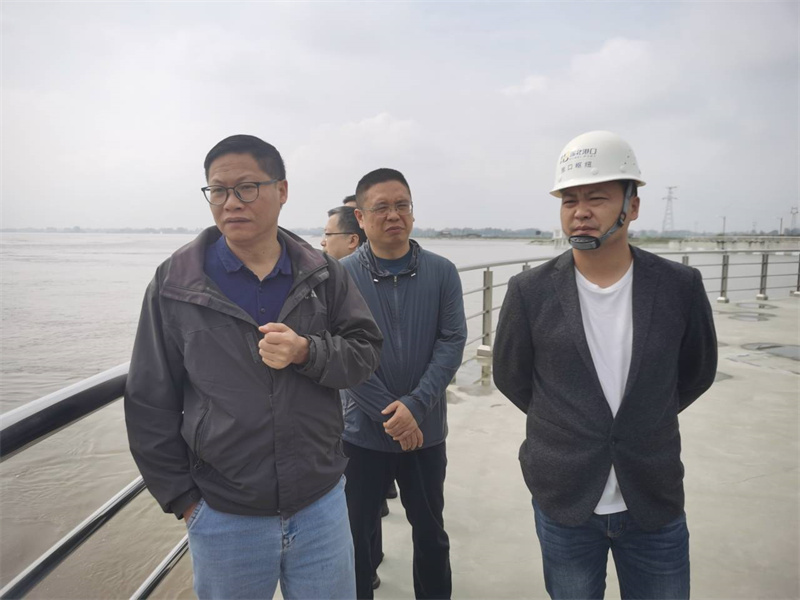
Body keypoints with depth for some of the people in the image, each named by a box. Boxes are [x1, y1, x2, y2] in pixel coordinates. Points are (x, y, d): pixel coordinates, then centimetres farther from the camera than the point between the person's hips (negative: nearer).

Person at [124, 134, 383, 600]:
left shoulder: (324, 274, -3)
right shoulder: (175, 283, -7)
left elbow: (366, 352, -2)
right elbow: (150, 402, -2)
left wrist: (305, 352, -21)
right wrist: (181, 496, 0)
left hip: (322, 505, 2)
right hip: (223, 516, -1)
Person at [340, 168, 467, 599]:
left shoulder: (442, 273, -3)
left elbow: (452, 342, -7)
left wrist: (415, 406, -18)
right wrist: (390, 414, -15)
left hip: (426, 431, 2)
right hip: (362, 431, -1)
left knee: (430, 531, 20)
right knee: (355, 534, 14)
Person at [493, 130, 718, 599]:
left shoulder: (680, 287, -8)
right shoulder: (530, 292, -10)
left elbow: (697, 372, 8)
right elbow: (511, 378, 2)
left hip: (656, 504, 1)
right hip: (563, 502, 0)